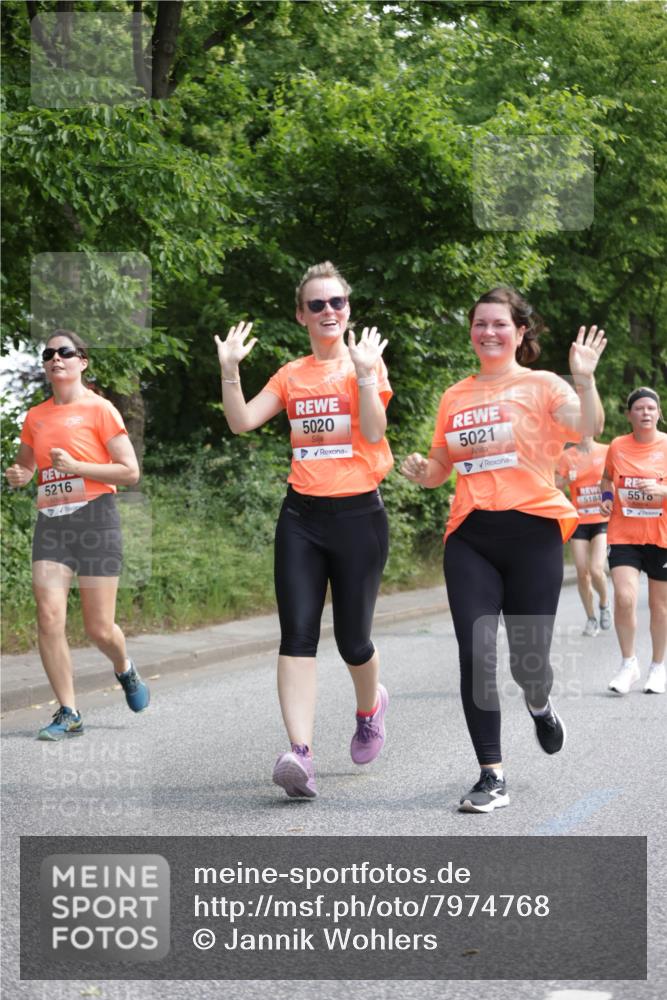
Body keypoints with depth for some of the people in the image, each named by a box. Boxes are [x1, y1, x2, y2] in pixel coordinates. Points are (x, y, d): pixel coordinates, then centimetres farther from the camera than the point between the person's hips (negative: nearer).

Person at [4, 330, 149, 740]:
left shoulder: (99, 409, -3)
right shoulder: (36, 417, 12)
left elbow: (131, 472, -7)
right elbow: (24, 467, 25)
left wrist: (75, 467, -16)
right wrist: (18, 476, 1)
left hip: (95, 518, -4)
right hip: (50, 523, 4)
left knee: (99, 628, -1)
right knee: (49, 617, -10)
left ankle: (125, 670, 33)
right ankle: (69, 714, -1)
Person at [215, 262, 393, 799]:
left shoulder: (367, 361, 1)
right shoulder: (291, 375, 11)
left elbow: (374, 431, -13)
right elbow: (241, 421, 0)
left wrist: (363, 372, -21)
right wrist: (230, 368, -8)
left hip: (358, 513, -3)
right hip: (302, 515, 3)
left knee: (352, 638, 4)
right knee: (298, 634, -11)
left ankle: (370, 706, 38)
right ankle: (301, 753, -16)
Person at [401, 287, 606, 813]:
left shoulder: (541, 385, 1)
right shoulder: (456, 396, 13)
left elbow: (589, 427, -16)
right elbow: (442, 467, 21)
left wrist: (585, 379, -31)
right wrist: (423, 471, 0)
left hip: (532, 532, -3)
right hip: (470, 536, 3)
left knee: (527, 660, 1)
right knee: (475, 655, -8)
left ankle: (540, 703, 40)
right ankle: (492, 777, 0)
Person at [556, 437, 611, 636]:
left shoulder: (607, 451, 2)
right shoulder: (567, 456, 3)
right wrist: (567, 479, -15)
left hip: (603, 521, -1)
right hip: (579, 521, 1)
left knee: (596, 569, -16)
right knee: (582, 572, 1)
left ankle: (604, 602, 14)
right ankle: (591, 619, 16)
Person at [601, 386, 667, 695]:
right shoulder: (617, 446, 1)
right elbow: (608, 478, 20)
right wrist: (607, 497, 0)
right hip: (624, 535, 1)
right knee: (624, 598, -15)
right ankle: (629, 664, 3)